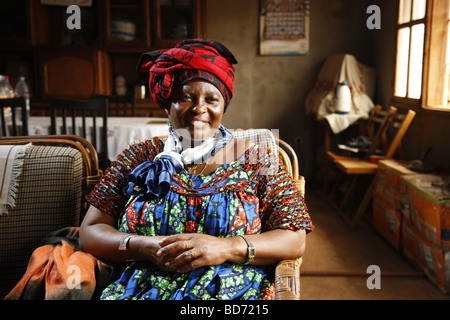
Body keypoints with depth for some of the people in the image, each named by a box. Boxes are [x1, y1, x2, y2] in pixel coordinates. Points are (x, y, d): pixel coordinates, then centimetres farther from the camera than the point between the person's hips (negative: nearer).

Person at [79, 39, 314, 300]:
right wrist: (145, 247, -12)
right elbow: (90, 233, 6)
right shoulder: (139, 158, 11)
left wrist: (226, 248, -16)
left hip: (232, 291, 0)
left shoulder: (256, 159, 6)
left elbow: (295, 241, 0)